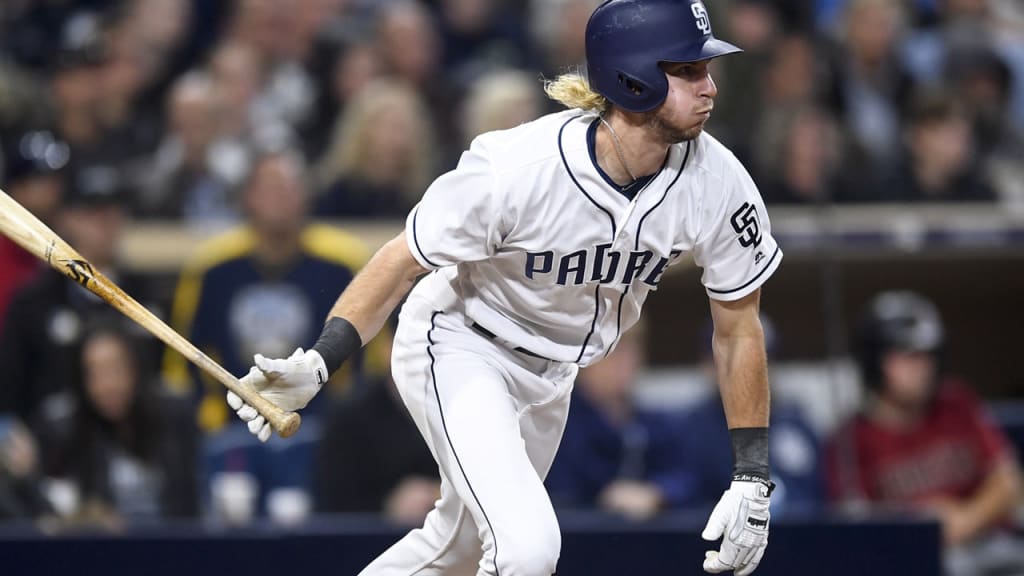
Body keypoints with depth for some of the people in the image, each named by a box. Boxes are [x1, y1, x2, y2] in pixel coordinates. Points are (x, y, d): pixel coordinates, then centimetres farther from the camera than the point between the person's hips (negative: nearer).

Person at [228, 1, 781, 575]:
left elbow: (739, 328, -7)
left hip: (553, 373, 6)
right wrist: (318, 363, -35)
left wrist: (752, 481, -8)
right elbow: (403, 261, -21)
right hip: (460, 349, -6)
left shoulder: (717, 181, -20)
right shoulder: (516, 168, -33)